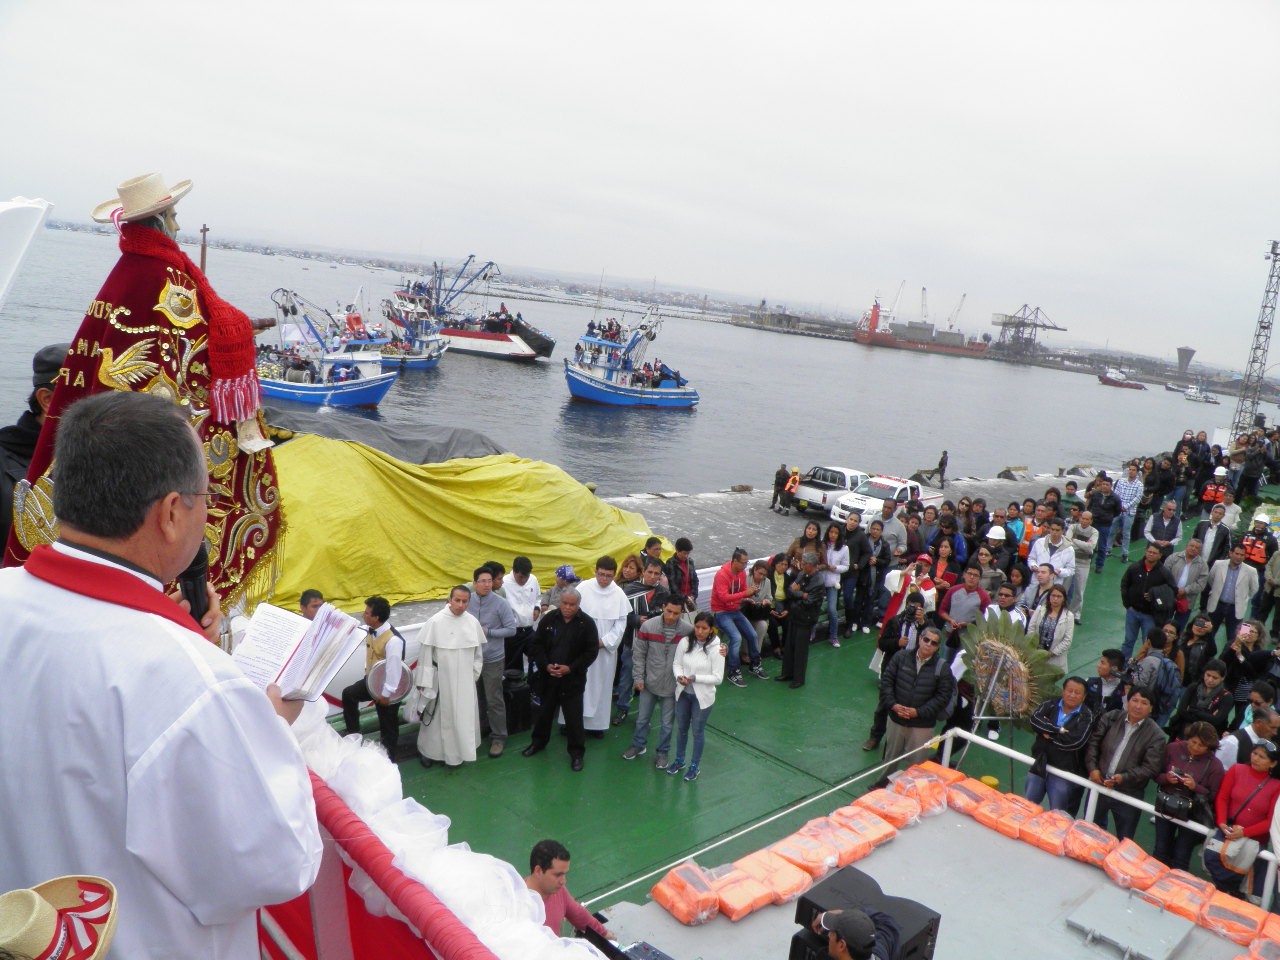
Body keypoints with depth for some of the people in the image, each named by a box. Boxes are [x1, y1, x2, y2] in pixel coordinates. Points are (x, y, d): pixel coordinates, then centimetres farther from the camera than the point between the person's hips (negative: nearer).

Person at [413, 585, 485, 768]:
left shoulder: (473, 622, -5)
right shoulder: (436, 622, -17)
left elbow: (478, 652, 7)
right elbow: (426, 653, -12)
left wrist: (474, 674, 7)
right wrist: (423, 681, -10)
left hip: (465, 681, 4)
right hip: (441, 679, -4)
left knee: (463, 716, 13)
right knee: (438, 716, 9)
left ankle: (459, 751, 30)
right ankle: (428, 751, 27)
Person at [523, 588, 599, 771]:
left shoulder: (587, 623, -9)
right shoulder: (548, 619, -2)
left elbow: (591, 651, -8)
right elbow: (536, 645, 2)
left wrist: (570, 668, -16)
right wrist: (546, 665, -12)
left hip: (573, 678, -3)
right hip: (547, 676, 3)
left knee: (574, 716, 2)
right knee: (544, 711, 18)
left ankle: (577, 752, 17)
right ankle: (538, 741, 40)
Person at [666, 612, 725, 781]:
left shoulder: (716, 649, -18)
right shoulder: (685, 642, -10)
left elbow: (717, 678, -16)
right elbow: (676, 664, -1)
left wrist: (694, 678, -24)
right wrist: (679, 676, -22)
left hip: (702, 697, -3)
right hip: (683, 693, 3)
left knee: (698, 731, 13)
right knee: (681, 728, 20)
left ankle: (695, 766, 32)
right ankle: (679, 760, 42)